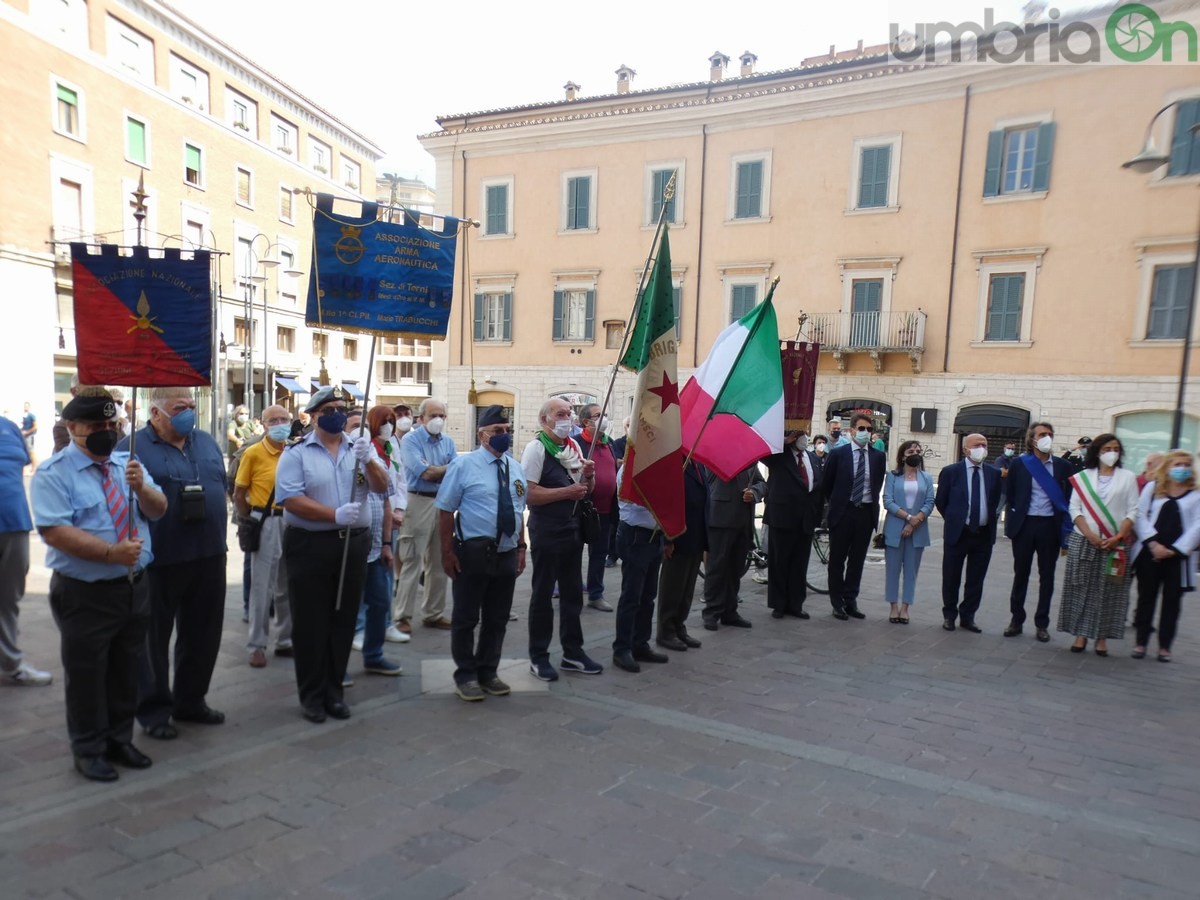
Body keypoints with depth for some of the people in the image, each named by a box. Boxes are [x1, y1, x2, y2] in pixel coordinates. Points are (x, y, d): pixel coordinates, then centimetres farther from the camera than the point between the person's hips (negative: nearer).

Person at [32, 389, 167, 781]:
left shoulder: (127, 464, 7)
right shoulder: (53, 472, -11)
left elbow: (157, 510, 2)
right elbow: (55, 531, -20)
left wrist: (141, 488, -18)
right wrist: (110, 553, -27)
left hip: (134, 587, 5)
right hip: (85, 593, -5)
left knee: (126, 671, 17)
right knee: (86, 674, 8)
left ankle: (119, 740, 32)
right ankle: (88, 750, 24)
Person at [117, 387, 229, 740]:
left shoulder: (206, 442, 11)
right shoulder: (132, 447, -8)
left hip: (209, 556, 6)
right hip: (159, 560, -6)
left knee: (203, 635, 15)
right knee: (154, 637, 8)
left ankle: (191, 701, 30)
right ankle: (153, 710, 22)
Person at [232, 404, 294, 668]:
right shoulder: (253, 453, -6)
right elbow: (238, 494, -3)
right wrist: (251, 522, -2)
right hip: (266, 524, -4)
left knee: (288, 585, 13)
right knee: (262, 587, 3)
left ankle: (285, 640, 26)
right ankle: (257, 645, 14)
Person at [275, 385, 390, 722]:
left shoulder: (360, 447, 8)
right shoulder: (296, 452, -2)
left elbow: (381, 486, -4)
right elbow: (290, 499, -13)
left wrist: (367, 461, -22)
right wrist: (335, 515, -22)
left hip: (354, 544, 3)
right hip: (309, 545, -3)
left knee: (343, 621, 11)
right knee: (310, 623, 5)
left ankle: (334, 691, 24)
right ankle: (311, 695, 18)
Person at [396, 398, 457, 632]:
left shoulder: (448, 441, 11)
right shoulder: (410, 440, -5)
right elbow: (426, 473, -15)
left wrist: (434, 471, -14)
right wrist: (450, 468, -2)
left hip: (444, 503, 6)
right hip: (419, 502, -6)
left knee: (439, 563, 10)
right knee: (412, 562, -4)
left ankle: (433, 614, 21)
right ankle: (403, 617, 3)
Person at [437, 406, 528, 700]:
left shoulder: (516, 468, 9)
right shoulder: (464, 465, -8)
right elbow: (446, 511, -9)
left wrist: (521, 547, 11)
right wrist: (447, 551, -13)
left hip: (507, 554, 6)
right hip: (472, 553, -5)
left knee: (497, 619, 14)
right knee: (466, 617, 7)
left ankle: (488, 673, 29)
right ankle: (465, 675, 22)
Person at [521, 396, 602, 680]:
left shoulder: (574, 446, 10)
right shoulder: (536, 448, -12)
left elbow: (587, 489, 17)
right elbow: (528, 495, -21)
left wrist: (589, 475, -4)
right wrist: (567, 492, -19)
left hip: (572, 529, 7)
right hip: (546, 532, -7)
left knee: (572, 593, 14)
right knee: (542, 595, 4)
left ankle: (573, 652, 27)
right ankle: (538, 657, 17)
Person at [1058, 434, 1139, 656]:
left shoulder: (1128, 477, 6)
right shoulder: (1083, 476, 7)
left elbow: (1132, 512, 1)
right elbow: (1074, 508, 2)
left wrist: (1117, 537, -11)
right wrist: (1089, 534, -11)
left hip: (1115, 543, 0)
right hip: (1083, 541, 1)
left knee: (1107, 591, 1)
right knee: (1081, 588, 2)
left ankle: (1101, 637, 8)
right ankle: (1080, 634, 8)